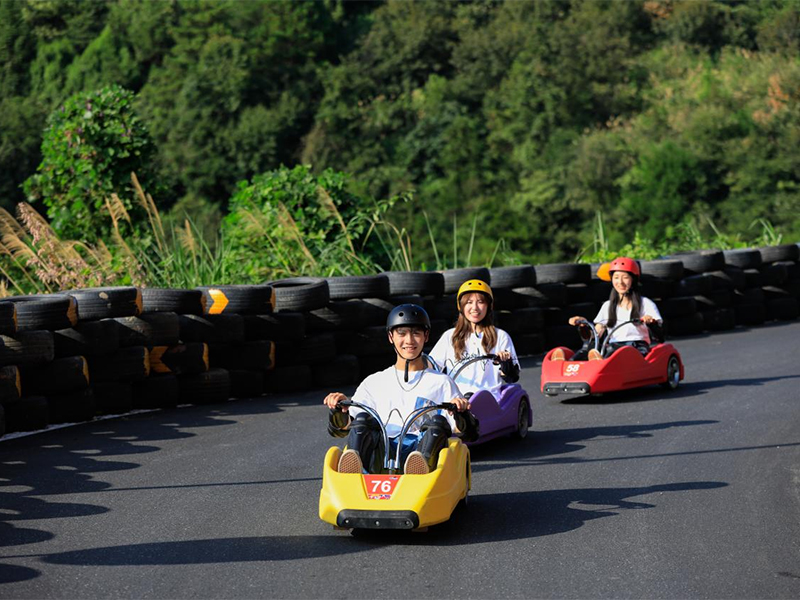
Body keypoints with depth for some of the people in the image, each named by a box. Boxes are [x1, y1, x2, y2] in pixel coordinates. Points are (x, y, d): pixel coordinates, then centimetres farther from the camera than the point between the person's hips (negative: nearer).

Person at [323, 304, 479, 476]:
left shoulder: (441, 383, 21)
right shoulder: (374, 383, 24)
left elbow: (469, 434, 12)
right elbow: (340, 429, 16)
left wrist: (460, 413, -11)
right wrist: (339, 409, -7)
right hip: (380, 454, 1)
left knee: (437, 422, -28)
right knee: (362, 419, -25)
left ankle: (421, 466, -60)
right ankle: (352, 467, -56)